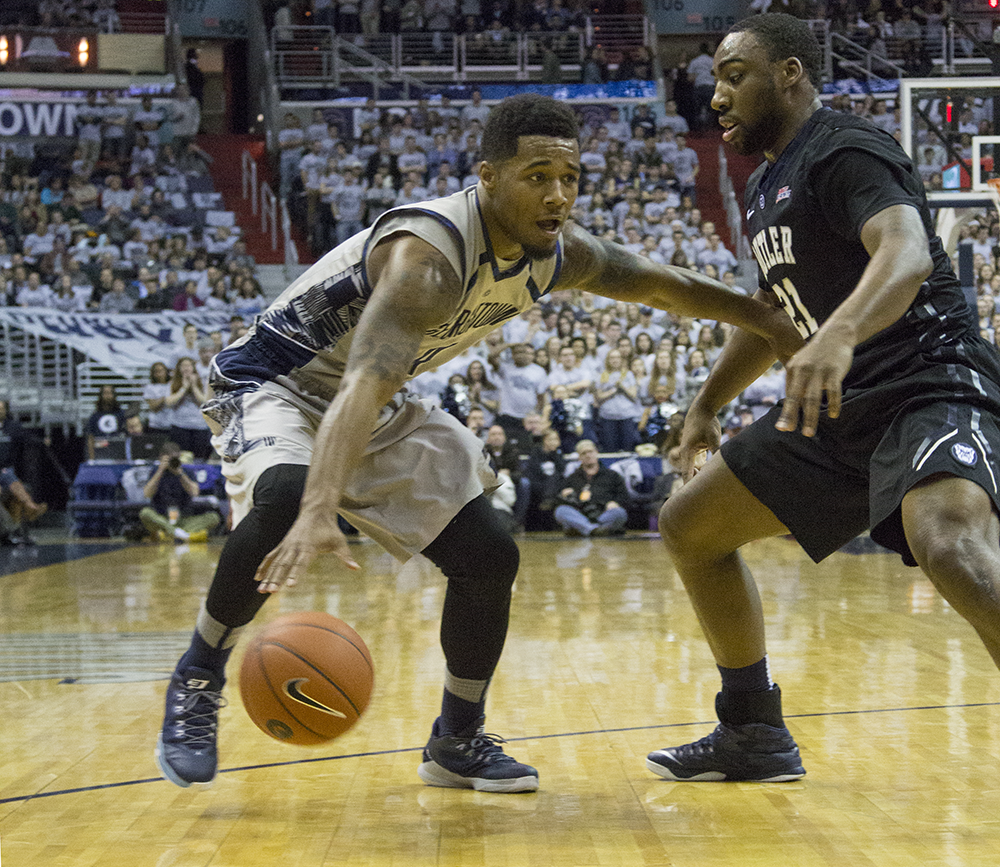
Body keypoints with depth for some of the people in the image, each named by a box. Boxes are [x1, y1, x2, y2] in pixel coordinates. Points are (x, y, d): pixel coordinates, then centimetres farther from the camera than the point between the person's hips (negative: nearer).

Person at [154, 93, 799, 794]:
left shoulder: (559, 255, -9)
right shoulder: (428, 254, -36)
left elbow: (663, 286, 10)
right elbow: (363, 387, -50)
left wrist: (776, 326, 12)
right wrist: (320, 511, -64)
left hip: (386, 409, 8)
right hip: (274, 385, -8)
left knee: (488, 556, -2)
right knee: (288, 499, -39)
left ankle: (458, 743, 18)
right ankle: (196, 684, -18)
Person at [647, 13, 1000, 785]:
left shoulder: (844, 154, -14)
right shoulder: (770, 184, 16)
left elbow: (908, 253, -35)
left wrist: (839, 333, -53)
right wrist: (709, 404, 34)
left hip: (931, 385, -10)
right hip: (841, 405, 10)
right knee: (690, 526, 13)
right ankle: (755, 736, 22)